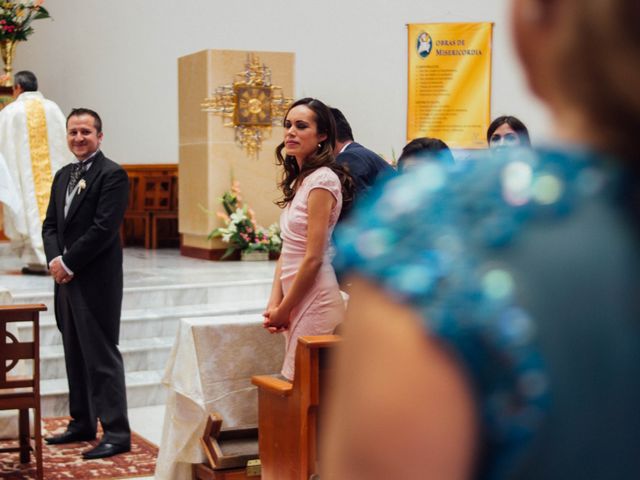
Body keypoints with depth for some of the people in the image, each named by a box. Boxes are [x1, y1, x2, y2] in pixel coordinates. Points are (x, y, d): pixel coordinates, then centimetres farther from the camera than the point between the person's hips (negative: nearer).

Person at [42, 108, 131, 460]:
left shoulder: (112, 174, -9)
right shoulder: (63, 176, 17)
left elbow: (104, 228, -17)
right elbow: (50, 225, 14)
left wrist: (69, 263, -14)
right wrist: (54, 259, -4)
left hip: (97, 281, -8)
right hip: (67, 277, 8)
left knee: (102, 356, -6)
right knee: (75, 355, 14)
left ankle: (116, 433, -2)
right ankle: (82, 423, 25)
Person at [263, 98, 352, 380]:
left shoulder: (322, 180, -15)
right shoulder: (298, 180, 12)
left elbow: (312, 258, -17)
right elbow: (287, 251, 12)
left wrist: (284, 309, -9)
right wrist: (275, 302, 2)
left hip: (315, 298, -9)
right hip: (297, 299, 9)